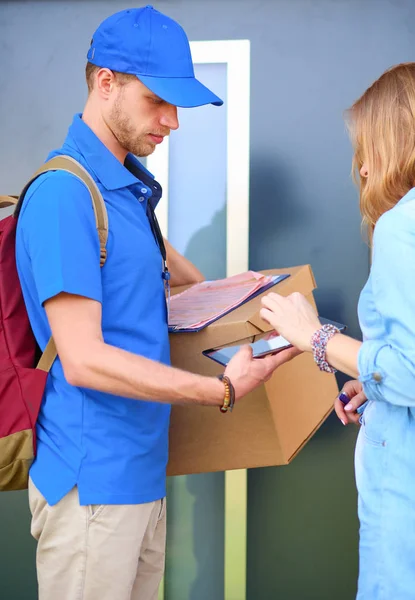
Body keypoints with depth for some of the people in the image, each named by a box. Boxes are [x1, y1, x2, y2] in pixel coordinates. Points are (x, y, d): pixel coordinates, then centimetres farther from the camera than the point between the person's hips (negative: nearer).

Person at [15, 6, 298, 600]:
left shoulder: (130, 185, 11)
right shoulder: (64, 194, -18)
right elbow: (84, 361, -22)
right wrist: (221, 390, -20)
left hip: (141, 464, 9)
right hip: (93, 479, -9)